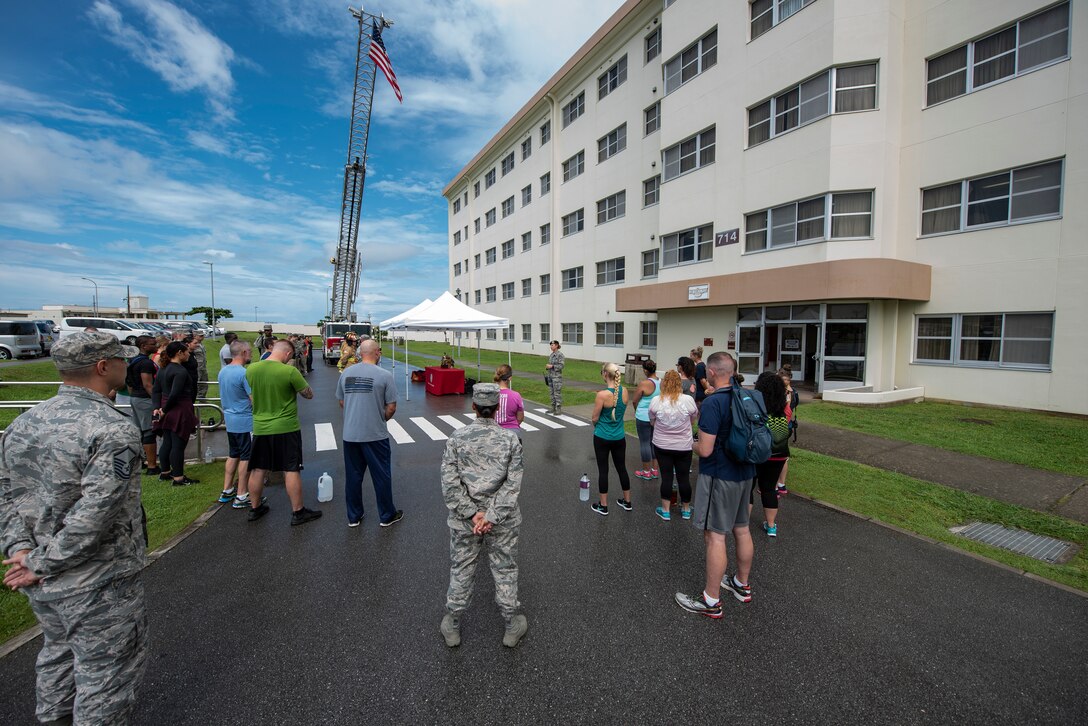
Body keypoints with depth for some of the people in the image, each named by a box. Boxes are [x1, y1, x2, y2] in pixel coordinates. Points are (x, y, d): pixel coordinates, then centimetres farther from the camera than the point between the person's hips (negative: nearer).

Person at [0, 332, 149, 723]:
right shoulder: (115, 430, -25)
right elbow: (94, 514, -27)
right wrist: (42, 563, -13)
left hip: (40, 585, 9)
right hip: (97, 586, -8)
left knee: (59, 653, 29)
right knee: (105, 673, 9)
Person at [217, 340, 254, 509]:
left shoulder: (222, 371, 7)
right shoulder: (244, 373, -21)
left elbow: (226, 395, 17)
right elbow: (255, 400, -20)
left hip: (230, 420, 8)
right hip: (245, 422, -8)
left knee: (233, 455, 18)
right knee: (246, 458, 1)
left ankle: (227, 491, 27)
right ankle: (241, 497, 7)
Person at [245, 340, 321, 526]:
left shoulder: (251, 369, -1)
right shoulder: (290, 371, -18)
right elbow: (309, 394, -7)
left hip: (260, 428, 5)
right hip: (286, 428, -5)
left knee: (258, 469, 16)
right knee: (291, 470, 3)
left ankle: (255, 508, 32)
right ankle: (298, 512, 11)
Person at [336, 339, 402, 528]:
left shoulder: (346, 373, 1)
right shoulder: (384, 375, -13)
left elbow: (341, 402, 12)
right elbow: (391, 408, -10)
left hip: (350, 434, 4)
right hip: (375, 435, -4)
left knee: (353, 476, 16)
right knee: (381, 476, 9)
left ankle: (354, 517, 28)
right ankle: (387, 516, 22)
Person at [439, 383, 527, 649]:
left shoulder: (457, 438, -10)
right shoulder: (510, 439, -11)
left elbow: (450, 483, -13)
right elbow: (513, 484, -16)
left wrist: (472, 513, -11)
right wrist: (491, 516, -14)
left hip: (464, 518, 1)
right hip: (502, 518, 0)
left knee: (461, 569, 19)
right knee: (505, 569, 18)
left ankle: (452, 625, 38)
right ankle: (513, 624, 35)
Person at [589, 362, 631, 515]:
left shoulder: (602, 394, -21)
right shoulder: (624, 391, -5)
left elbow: (595, 418, -12)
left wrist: (595, 424, 9)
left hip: (602, 438, -5)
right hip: (619, 437, 5)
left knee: (603, 470, 8)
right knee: (621, 468, 18)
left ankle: (603, 506, 18)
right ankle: (627, 501, 32)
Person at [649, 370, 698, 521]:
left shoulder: (656, 401, -12)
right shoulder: (688, 400, -14)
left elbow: (652, 422, 3)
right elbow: (693, 420, 2)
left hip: (662, 446, 0)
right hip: (683, 446, 0)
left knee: (666, 477, 10)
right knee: (684, 477, 13)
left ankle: (665, 510, 19)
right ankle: (686, 509, 29)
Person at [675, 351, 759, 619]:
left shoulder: (713, 403, -23)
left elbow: (706, 449, -24)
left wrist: (694, 445, -3)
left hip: (719, 476, -9)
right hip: (745, 473, 9)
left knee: (715, 536, 0)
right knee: (741, 529, 20)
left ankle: (711, 601, 11)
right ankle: (742, 585, 39)